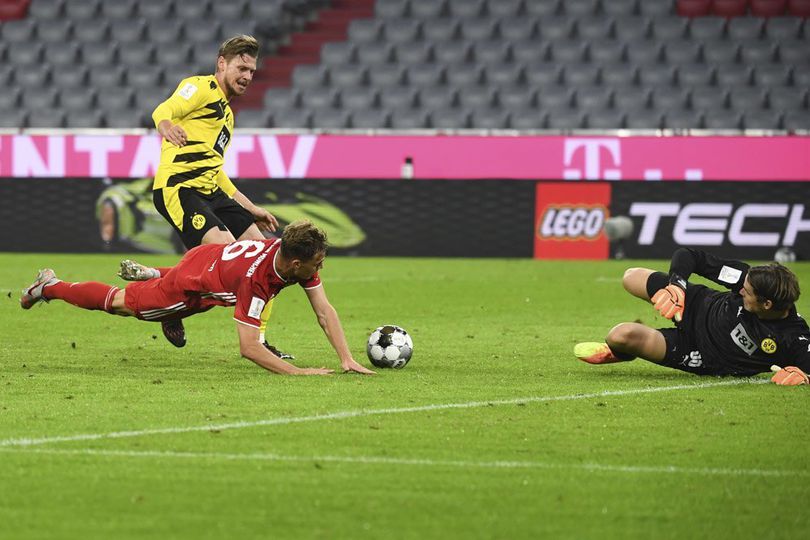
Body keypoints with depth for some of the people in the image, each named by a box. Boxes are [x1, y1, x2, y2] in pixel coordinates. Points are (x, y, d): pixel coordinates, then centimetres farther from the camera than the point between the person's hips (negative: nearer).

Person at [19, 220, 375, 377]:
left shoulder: (301, 258, -27)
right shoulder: (255, 277, -46)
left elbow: (325, 311, -21)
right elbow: (247, 347, -45)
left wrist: (347, 359, -31)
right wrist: (296, 372, -50)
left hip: (214, 257, 6)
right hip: (190, 283, -6)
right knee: (120, 303, 17)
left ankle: (146, 274, 64)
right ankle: (49, 287, 37)